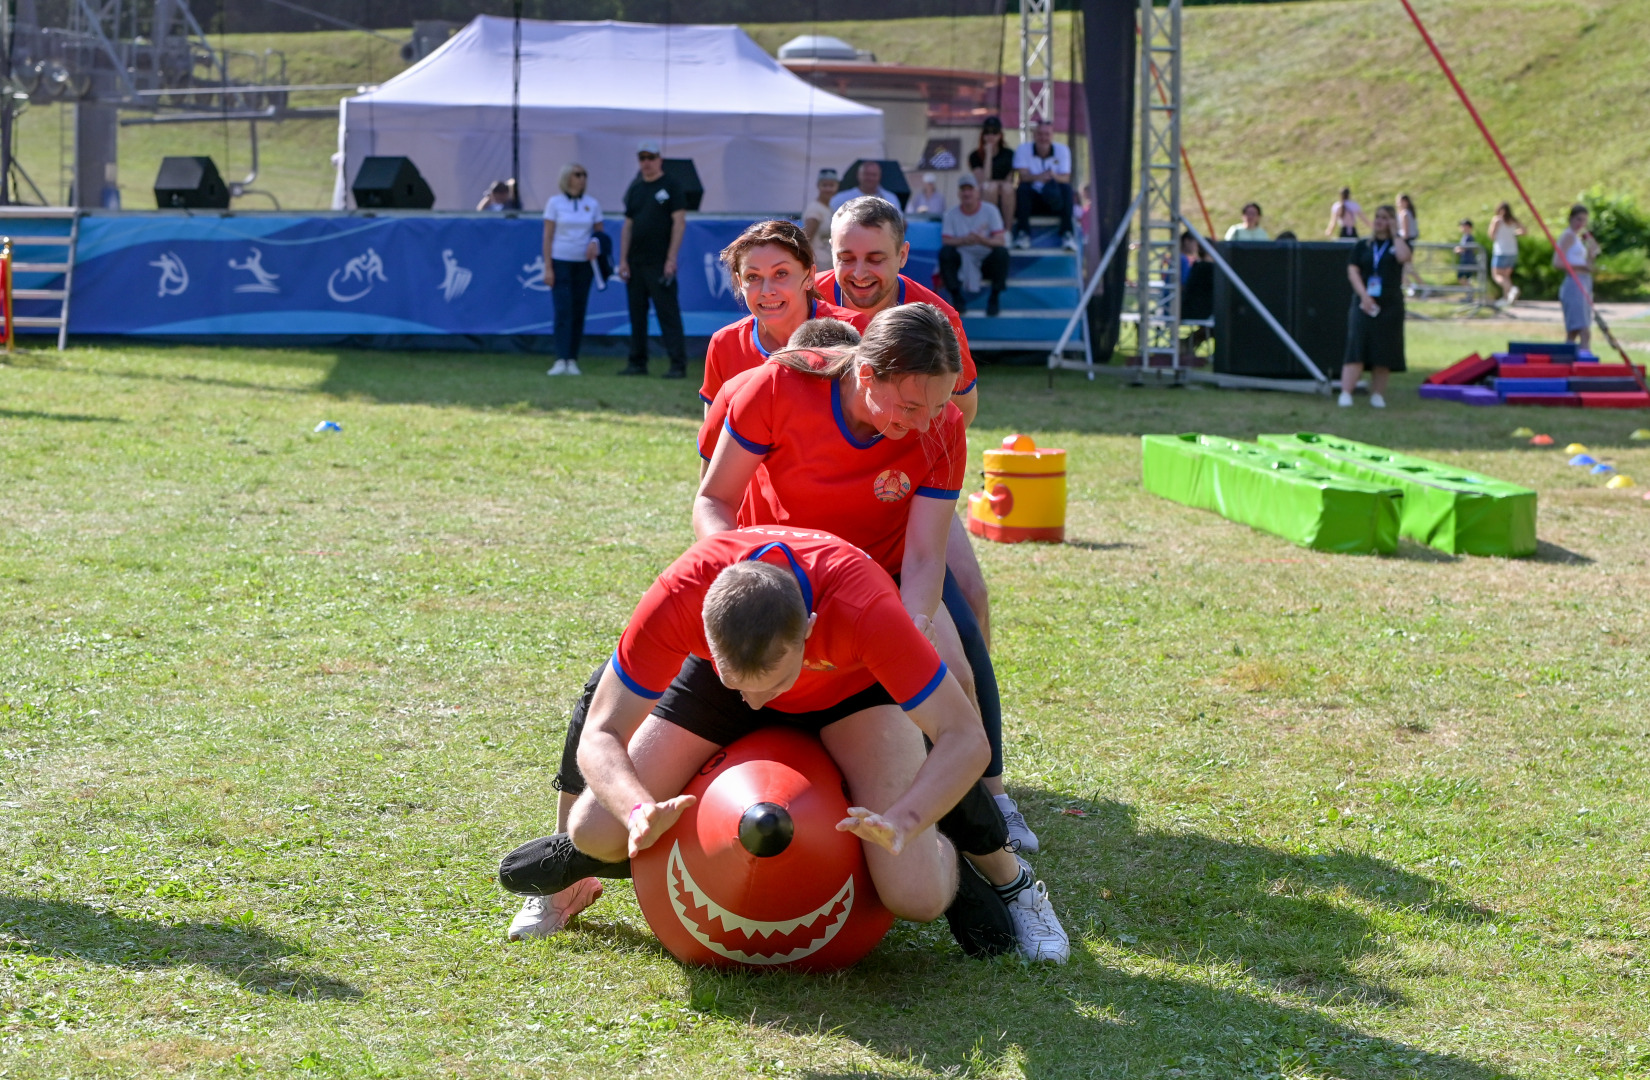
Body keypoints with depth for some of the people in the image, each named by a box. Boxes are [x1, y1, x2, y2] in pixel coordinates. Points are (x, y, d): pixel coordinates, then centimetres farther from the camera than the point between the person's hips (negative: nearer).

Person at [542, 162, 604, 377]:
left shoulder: (592, 204, 6)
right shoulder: (555, 203, -1)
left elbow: (599, 232, 12)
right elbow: (548, 237, -1)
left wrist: (595, 243, -12)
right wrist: (547, 267, -7)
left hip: (584, 264, 3)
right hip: (561, 263, -3)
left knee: (578, 313, 2)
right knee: (563, 311, -11)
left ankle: (573, 361, 7)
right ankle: (561, 361, -15)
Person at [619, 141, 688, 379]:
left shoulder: (670, 187, 0)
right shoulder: (635, 190, 15)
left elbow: (679, 222, -6)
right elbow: (628, 227, 15)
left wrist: (671, 258, -12)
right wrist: (623, 260, 6)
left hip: (660, 263, -6)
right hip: (635, 263, 6)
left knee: (668, 313, -8)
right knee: (636, 314, 7)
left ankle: (678, 365, -8)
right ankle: (637, 362, 13)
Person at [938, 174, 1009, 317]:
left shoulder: (990, 210, -7)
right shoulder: (952, 214, -2)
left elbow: (1001, 241, -17)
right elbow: (946, 241, -13)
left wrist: (983, 240, -39)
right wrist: (965, 240, -33)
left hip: (987, 261, -1)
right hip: (962, 261, 1)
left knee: (1001, 252, -31)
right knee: (945, 252, -27)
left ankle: (995, 298, -10)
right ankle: (957, 297, -10)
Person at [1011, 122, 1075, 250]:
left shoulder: (1062, 150, -3)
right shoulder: (1023, 149, -6)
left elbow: (1066, 178, -14)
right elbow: (1023, 176, -19)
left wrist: (1054, 176, -40)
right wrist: (1039, 177, -43)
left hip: (1056, 199, 1)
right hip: (1032, 201, -1)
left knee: (1066, 188, -28)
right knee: (1023, 188, -30)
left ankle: (1067, 234, -27)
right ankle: (1023, 233, -28)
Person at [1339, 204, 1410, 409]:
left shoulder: (1398, 244, 8)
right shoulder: (1363, 246, 11)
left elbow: (1403, 257, -15)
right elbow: (1352, 271, 1)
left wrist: (1394, 233, -3)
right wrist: (1364, 296, -12)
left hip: (1390, 306, 0)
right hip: (1364, 303, 0)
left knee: (1384, 353, 2)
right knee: (1356, 348, -10)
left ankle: (1377, 395, 12)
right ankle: (1345, 394, -17)